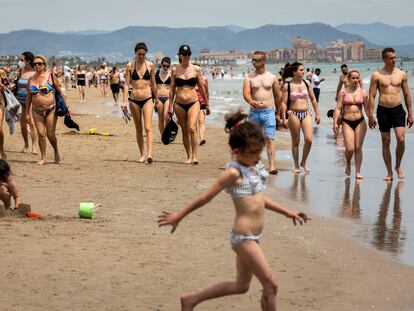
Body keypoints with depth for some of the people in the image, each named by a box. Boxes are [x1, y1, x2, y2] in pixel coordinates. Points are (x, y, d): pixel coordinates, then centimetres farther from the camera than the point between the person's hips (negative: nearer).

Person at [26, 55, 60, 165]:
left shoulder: (50, 76, -2)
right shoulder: (31, 79, 7)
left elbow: (59, 92, 2)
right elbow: (29, 97, 13)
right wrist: (27, 113, 11)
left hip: (51, 109, -3)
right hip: (37, 110, 3)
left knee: (50, 134, -2)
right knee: (41, 133, -2)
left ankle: (56, 153, 24)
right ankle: (43, 157, 8)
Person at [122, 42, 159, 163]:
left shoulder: (150, 65, 4)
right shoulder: (130, 66, 1)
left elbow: (153, 84, 11)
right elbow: (127, 84, 0)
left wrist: (157, 99, 15)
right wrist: (124, 101, -6)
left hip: (147, 99, -1)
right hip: (134, 99, 1)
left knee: (148, 127, -13)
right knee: (138, 129, 8)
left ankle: (149, 154, -22)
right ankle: (142, 155, 16)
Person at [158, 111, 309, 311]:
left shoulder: (255, 167, 8)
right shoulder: (234, 173, -16)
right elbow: (206, 197, -12)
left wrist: (287, 213, 25)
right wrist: (179, 216, -7)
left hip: (252, 237, 9)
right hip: (243, 238, -9)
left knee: (241, 286, 19)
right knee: (270, 284, -4)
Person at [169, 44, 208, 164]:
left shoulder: (196, 69, 2)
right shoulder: (175, 70, 4)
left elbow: (202, 87, 8)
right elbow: (172, 88, 7)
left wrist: (207, 104, 12)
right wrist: (170, 106, 4)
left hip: (193, 103, -2)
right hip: (179, 104, 2)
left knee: (192, 128, -18)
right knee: (185, 131, 8)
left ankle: (194, 156, -15)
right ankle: (189, 156, 16)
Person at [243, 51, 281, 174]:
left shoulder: (272, 77, 5)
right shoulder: (249, 77, 3)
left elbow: (277, 95, 14)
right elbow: (246, 92, -10)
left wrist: (277, 110, 18)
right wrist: (250, 101, -31)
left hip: (269, 111, -1)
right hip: (254, 112, 1)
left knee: (270, 138, -11)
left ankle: (272, 166, -17)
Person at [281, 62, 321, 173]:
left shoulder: (306, 83, 6)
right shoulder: (287, 86, -2)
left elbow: (313, 99, 13)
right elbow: (284, 102, -2)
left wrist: (317, 114, 11)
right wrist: (284, 118, -7)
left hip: (306, 113, 2)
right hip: (293, 114, -2)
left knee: (309, 139, -10)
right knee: (295, 141, 4)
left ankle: (304, 162, 11)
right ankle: (296, 165, 16)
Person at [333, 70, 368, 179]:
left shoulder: (363, 93, 6)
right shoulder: (343, 93, 2)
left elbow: (367, 108, 8)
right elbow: (338, 108, 0)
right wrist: (335, 122, -7)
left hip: (360, 122, 1)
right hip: (347, 122, -1)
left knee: (358, 147, 0)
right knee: (350, 148, -10)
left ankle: (358, 172, 7)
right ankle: (348, 164, 20)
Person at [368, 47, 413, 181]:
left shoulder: (401, 74, 5)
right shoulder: (377, 75, -1)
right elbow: (372, 96, -1)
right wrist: (371, 116, -6)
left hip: (398, 109, 1)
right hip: (383, 110, -1)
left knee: (401, 139, -13)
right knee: (385, 142, 4)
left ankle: (398, 166, 8)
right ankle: (389, 172, 13)